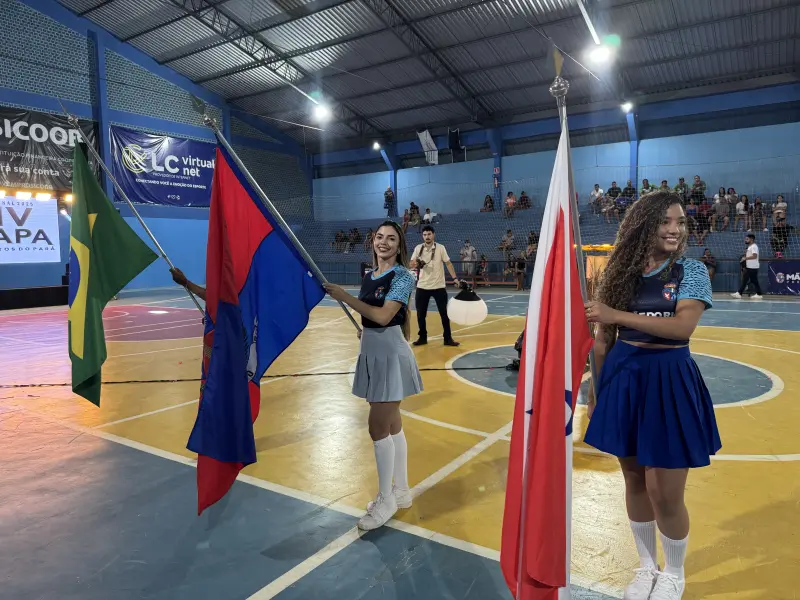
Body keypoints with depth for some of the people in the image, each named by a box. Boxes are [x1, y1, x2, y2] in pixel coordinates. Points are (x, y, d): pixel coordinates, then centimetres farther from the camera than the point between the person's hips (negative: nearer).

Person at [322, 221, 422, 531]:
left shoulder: (403, 276, -12)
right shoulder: (368, 277, 10)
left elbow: (383, 316, -24)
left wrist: (344, 297, -21)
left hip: (391, 354, -8)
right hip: (371, 353, 8)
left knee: (378, 427, -4)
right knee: (391, 425, 15)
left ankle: (386, 499, 13)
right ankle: (401, 491, 28)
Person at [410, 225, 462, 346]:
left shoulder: (440, 248, -4)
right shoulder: (418, 248, 1)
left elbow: (448, 263, -4)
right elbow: (411, 264, 3)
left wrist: (455, 278, -14)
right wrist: (417, 264, -21)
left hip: (439, 286, -2)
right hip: (422, 286, 2)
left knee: (444, 313, 2)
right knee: (421, 314, 6)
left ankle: (448, 338, 12)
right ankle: (423, 338, 20)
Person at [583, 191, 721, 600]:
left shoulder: (691, 271, -5)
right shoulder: (621, 271, 2)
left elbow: (684, 326, -21)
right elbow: (604, 337, 6)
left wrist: (618, 314, -28)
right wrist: (594, 389, 8)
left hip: (668, 380, -3)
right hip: (622, 378, 3)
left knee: (665, 495, 3)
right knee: (634, 481, 15)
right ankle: (646, 566, 37)